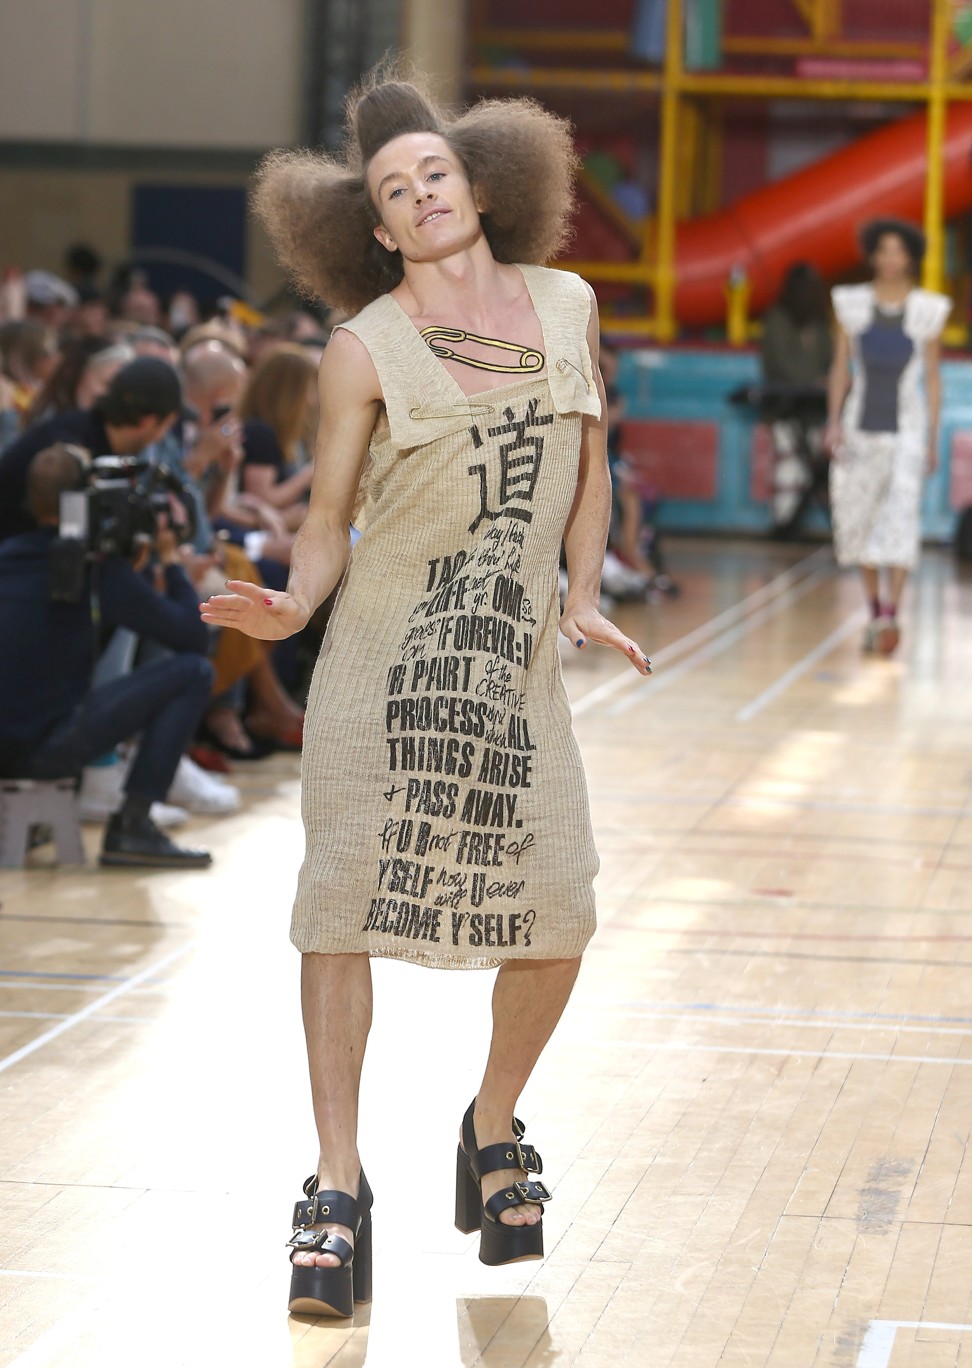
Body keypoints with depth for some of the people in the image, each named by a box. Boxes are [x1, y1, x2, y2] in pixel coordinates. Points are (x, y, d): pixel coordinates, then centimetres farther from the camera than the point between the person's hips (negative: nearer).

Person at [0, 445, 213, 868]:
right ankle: (132, 825, -4)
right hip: (45, 748, -7)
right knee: (193, 672, 0)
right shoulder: (97, 567, -6)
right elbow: (195, 636, -3)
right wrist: (170, 558, 10)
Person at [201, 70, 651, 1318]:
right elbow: (326, 525, -1)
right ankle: (338, 1187, 0)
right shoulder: (366, 348, -3)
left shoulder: (566, 305, 8)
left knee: (556, 921, 0)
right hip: (387, 655, -3)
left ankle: (493, 1132, 26)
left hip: (516, 659, 3)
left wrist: (582, 599, 8)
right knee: (345, 899, -8)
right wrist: (290, 606, -20)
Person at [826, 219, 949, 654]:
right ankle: (875, 610, 22)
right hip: (860, 428, 2)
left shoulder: (926, 310, 0)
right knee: (857, 520, 6)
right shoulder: (853, 304, 3)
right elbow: (840, 368, 7)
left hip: (906, 428, -2)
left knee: (901, 514, -16)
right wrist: (833, 422, -4)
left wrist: (933, 440, 4)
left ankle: (890, 615, -21)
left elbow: (932, 379, 5)